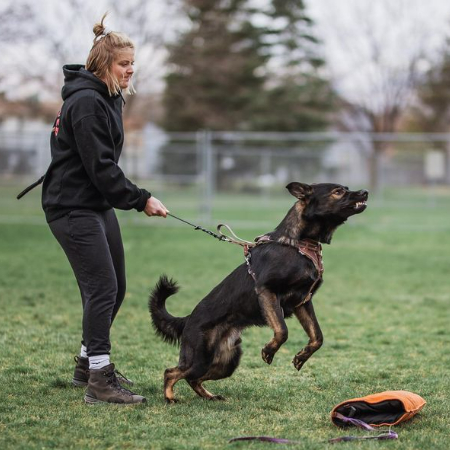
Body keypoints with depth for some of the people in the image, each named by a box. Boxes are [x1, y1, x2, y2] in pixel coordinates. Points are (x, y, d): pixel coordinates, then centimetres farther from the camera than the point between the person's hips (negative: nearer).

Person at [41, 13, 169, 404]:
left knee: (115, 288, 13)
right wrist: (141, 200, -19)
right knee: (102, 288, -13)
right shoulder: (86, 102, -18)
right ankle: (99, 381, -10)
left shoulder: (107, 99, 14)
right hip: (73, 207, -10)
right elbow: (99, 167, -22)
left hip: (99, 206, 10)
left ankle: (88, 363, 27)